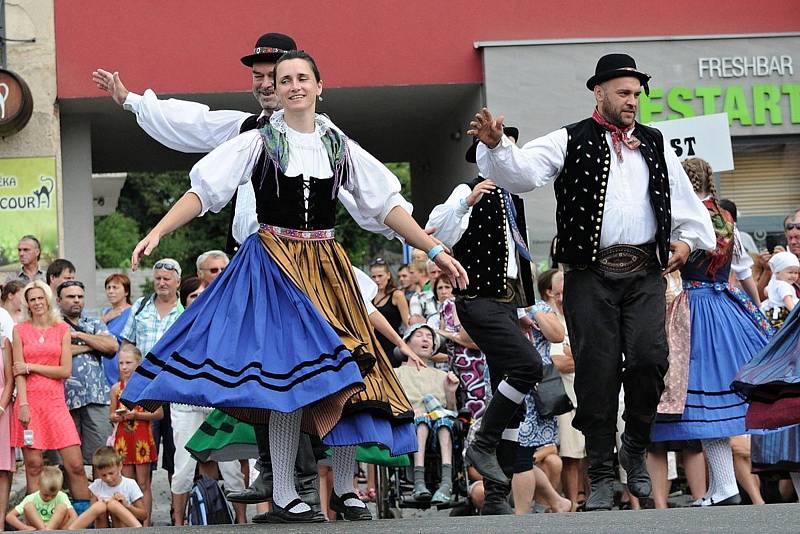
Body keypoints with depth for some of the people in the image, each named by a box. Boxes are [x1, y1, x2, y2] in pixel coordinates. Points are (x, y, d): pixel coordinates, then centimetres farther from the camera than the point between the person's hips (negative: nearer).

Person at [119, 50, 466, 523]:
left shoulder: (340, 147, 10)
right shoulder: (258, 143, 1)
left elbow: (388, 205, 12)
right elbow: (202, 191, -3)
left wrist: (435, 250, 6)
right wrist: (157, 233, -15)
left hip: (326, 266, 4)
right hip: (274, 262, -4)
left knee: (349, 373, -1)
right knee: (293, 369, -15)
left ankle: (345, 488, 14)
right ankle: (283, 496, -10)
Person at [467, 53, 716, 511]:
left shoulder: (655, 144, 18)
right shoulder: (570, 142, 5)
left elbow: (685, 199, 25)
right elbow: (522, 171, -11)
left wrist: (688, 237, 12)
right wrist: (497, 145, -29)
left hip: (646, 272, 2)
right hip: (591, 275, -2)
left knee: (649, 360, -13)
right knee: (597, 372, -2)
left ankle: (636, 448, 11)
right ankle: (602, 475, 7)